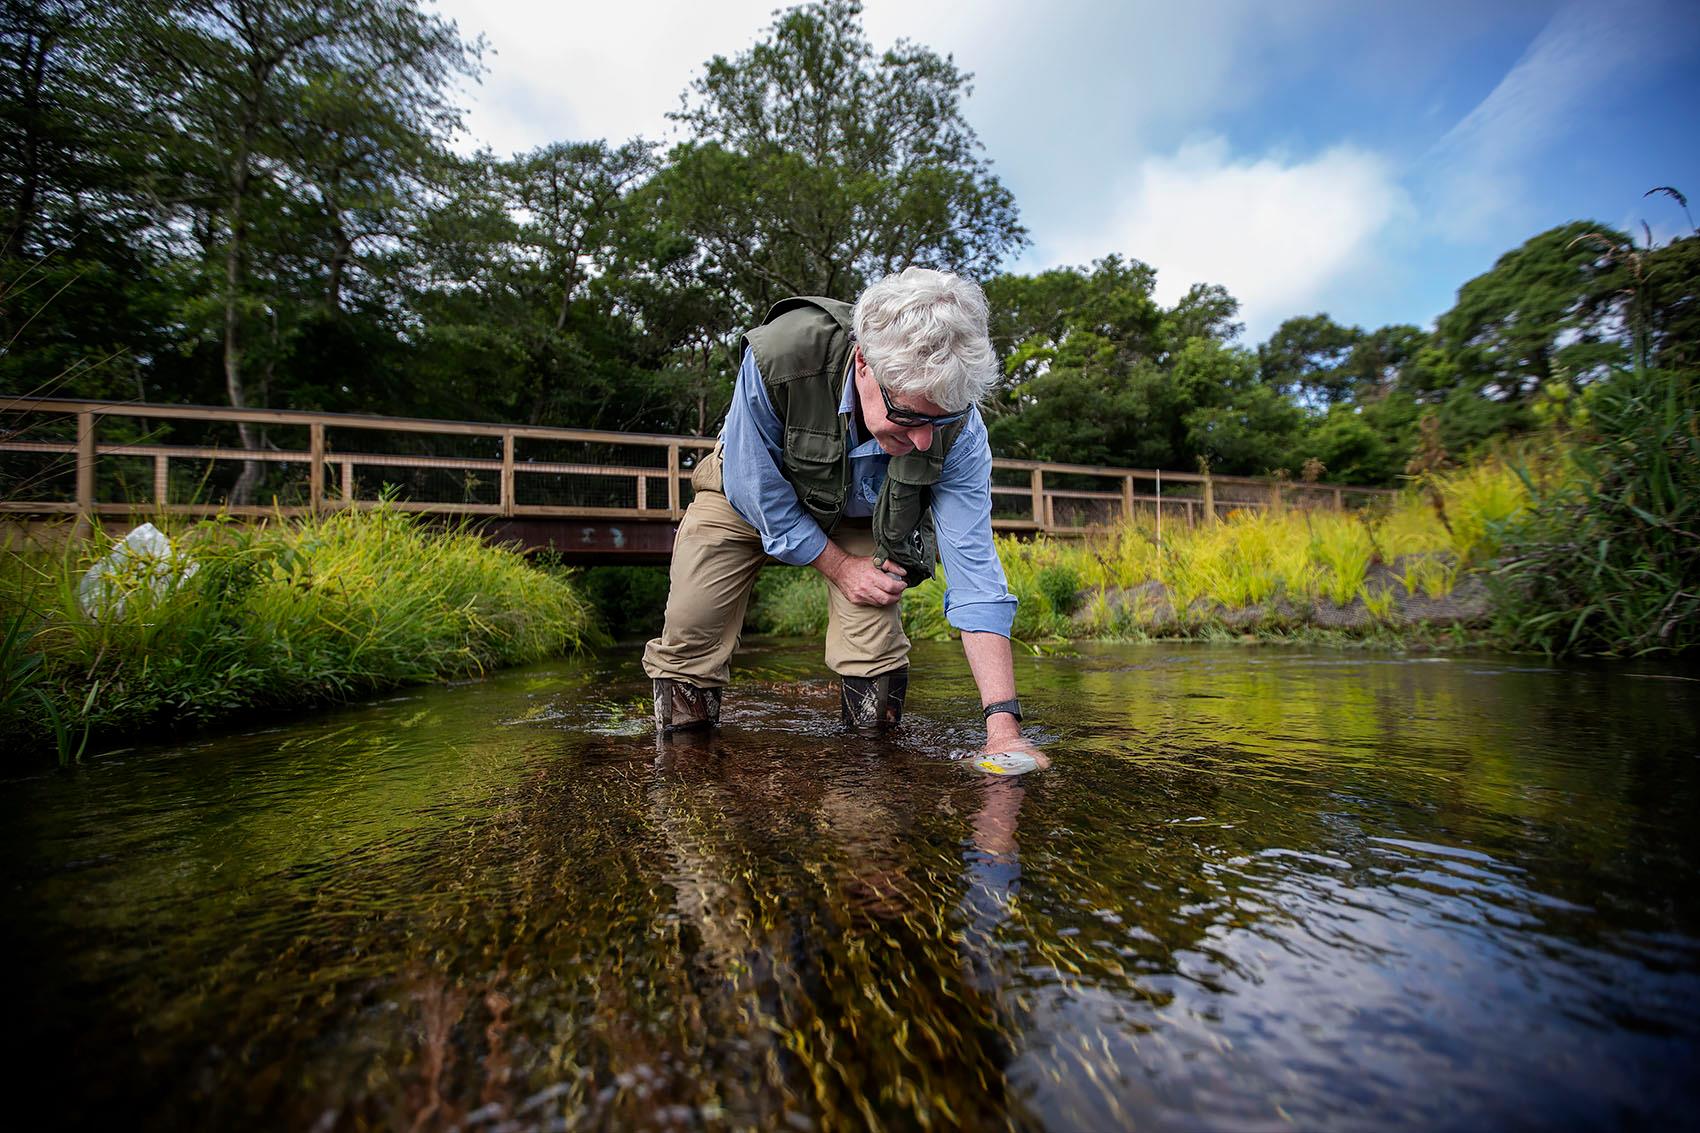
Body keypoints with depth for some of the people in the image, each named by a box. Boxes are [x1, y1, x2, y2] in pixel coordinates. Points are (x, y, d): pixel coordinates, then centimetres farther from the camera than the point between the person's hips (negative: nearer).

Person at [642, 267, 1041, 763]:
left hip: (862, 516, 1)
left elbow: (975, 573, -32)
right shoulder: (778, 357, -41)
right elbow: (754, 487, -25)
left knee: (875, 643, -17)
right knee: (690, 629, -10)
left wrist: (1003, 724, -39)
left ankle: (878, 738, 15)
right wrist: (840, 567, -20)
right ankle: (682, 731, 21)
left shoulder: (959, 431, -34)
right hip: (750, 495, 0)